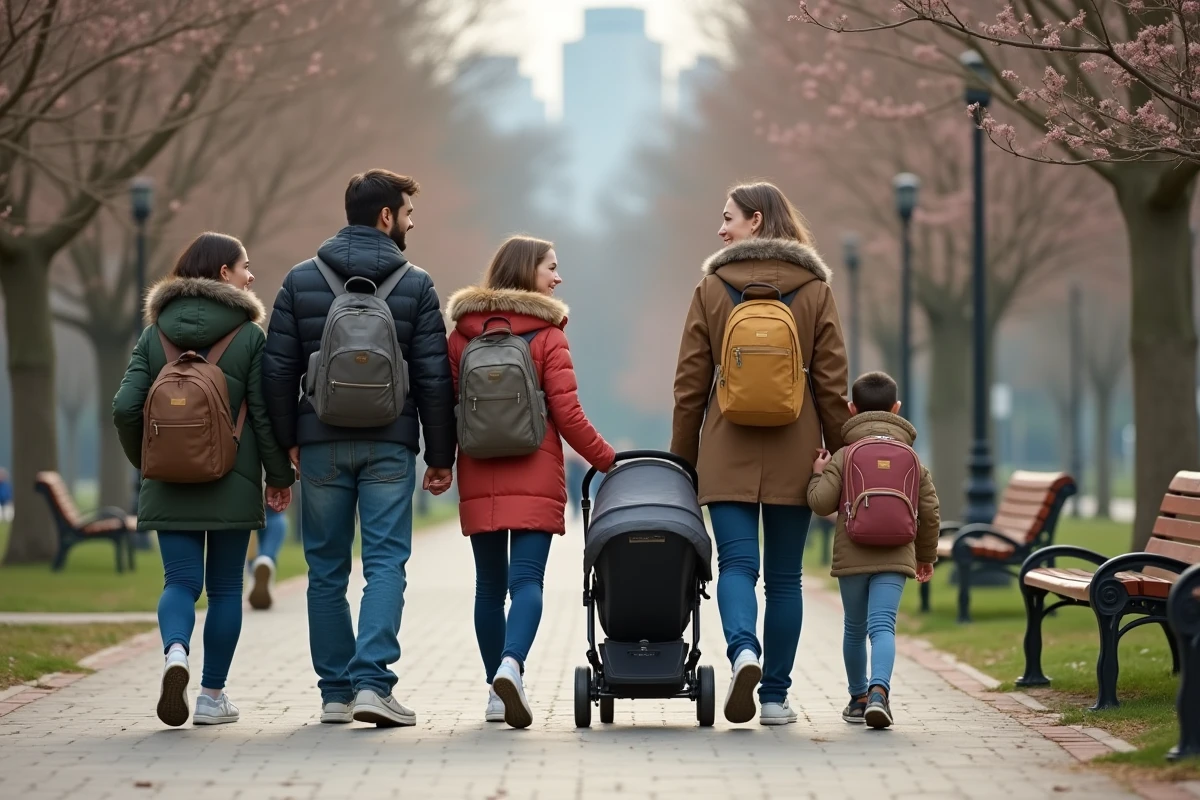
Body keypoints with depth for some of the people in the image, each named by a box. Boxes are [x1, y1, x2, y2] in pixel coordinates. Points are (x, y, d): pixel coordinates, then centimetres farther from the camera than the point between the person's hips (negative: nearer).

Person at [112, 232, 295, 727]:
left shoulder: (155, 334, 4)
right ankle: (212, 696, 9)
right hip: (233, 482, -2)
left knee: (181, 581, 4)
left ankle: (175, 652, -26)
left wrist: (146, 462, 12)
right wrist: (279, 474, 5)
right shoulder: (249, 335, -4)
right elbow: (265, 414, -6)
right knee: (224, 588, 9)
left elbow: (125, 408, -3)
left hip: (169, 484, 2)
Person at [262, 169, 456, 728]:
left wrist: (288, 440, 11)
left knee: (327, 570, 8)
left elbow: (277, 369, 2)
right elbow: (434, 378, -1)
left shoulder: (301, 280, 5)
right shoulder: (415, 285, 0)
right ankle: (371, 682, -16)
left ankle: (335, 692, 10)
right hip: (389, 447, -2)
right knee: (386, 564, -2)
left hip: (321, 445, 2)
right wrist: (441, 456, 5)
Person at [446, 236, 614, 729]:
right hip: (534, 476, -4)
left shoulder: (462, 335, 7)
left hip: (478, 477, 4)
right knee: (527, 578, -9)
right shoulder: (547, 335, -3)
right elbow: (567, 415, -6)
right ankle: (511, 665, -32)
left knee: (489, 584, 11)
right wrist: (608, 461, 4)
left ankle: (497, 690, 12)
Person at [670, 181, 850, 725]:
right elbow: (832, 384, 2)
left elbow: (690, 384, 2)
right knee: (784, 576, 8)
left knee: (736, 563, -3)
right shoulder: (815, 289, 4)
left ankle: (742, 650, -31)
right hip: (793, 455, 1)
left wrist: (681, 458, 10)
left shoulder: (712, 288, 1)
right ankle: (775, 695, 8)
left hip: (728, 454, -1)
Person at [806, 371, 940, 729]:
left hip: (851, 557, 0)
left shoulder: (843, 457, 1)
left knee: (855, 629, 16)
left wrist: (818, 474, 9)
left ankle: (859, 697, 28)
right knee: (883, 626, -10)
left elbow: (822, 502, -10)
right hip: (895, 556, 0)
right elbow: (929, 512, 9)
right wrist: (926, 554, 23)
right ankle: (879, 691, -32)